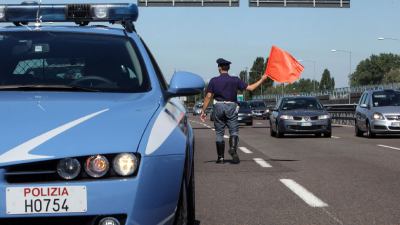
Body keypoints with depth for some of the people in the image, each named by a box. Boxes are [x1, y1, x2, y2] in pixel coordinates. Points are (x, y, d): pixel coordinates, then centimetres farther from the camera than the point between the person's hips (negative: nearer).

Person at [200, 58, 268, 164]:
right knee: (234, 131, 5)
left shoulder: (214, 81, -1)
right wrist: (262, 80, 12)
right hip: (231, 107, 0)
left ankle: (220, 157, 8)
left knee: (219, 133, 8)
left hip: (218, 107, 1)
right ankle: (233, 148, -22)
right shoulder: (235, 80, 0)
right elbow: (250, 88, -1)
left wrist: (203, 111, 1)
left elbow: (208, 97, -4)